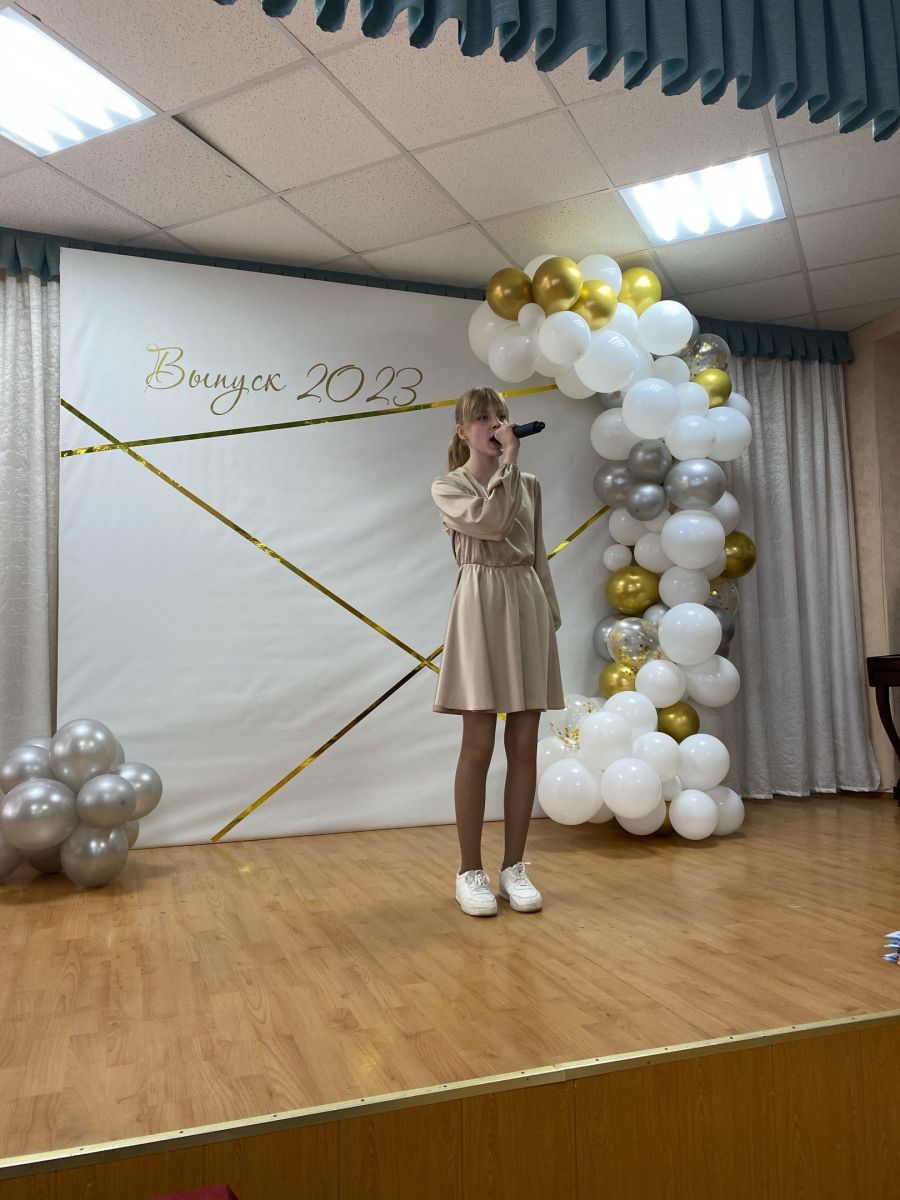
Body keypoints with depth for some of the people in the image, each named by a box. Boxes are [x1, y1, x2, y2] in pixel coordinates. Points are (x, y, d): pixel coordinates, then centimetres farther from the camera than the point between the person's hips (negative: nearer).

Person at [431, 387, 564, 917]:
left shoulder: (529, 485, 16)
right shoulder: (448, 486, 3)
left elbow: (538, 555, 16)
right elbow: (489, 522, -16)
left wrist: (551, 614, 10)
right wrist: (508, 460, -9)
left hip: (529, 605, 4)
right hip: (482, 605, -4)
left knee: (524, 746, 4)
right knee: (479, 747, -3)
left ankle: (515, 866, 15)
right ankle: (470, 870, 9)